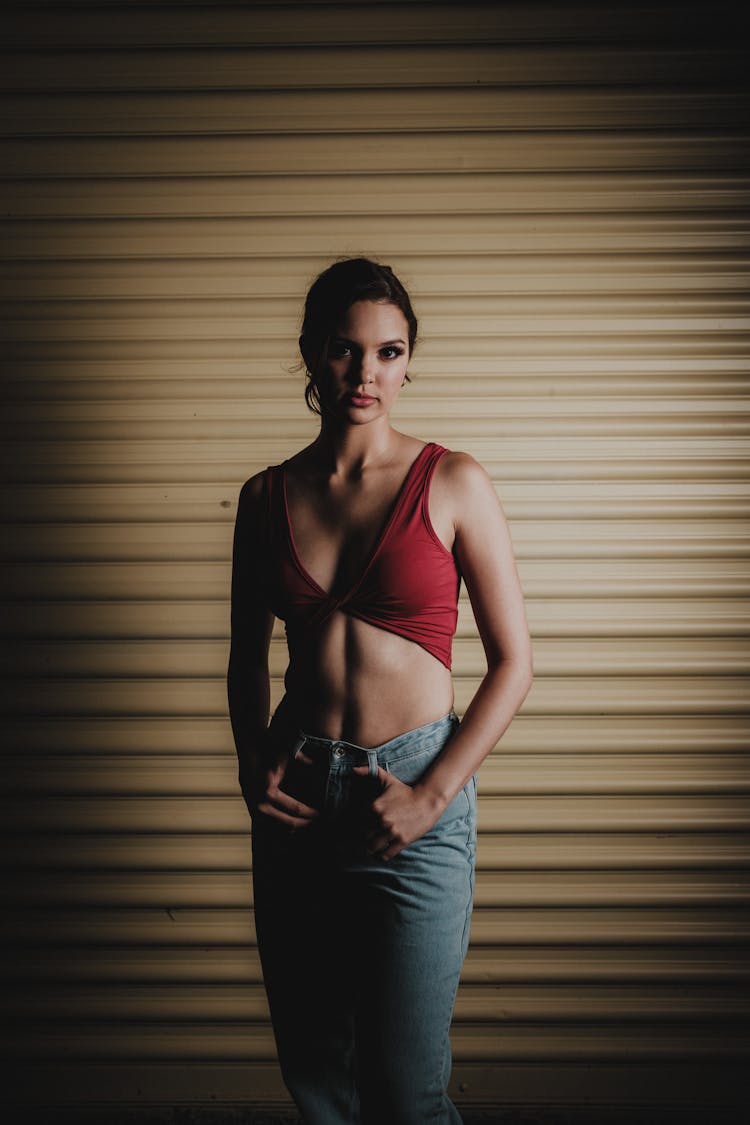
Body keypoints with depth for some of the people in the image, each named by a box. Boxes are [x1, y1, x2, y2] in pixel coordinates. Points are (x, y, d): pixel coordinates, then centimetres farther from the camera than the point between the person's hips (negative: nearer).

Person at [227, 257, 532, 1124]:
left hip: (412, 793, -3)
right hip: (294, 797, 4)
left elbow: (513, 662, -4)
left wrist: (431, 797, -11)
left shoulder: (452, 485, -5)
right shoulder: (267, 496, 5)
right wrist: (252, 765, 0)